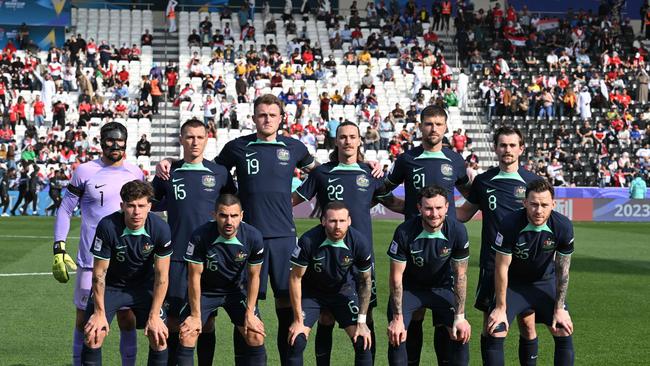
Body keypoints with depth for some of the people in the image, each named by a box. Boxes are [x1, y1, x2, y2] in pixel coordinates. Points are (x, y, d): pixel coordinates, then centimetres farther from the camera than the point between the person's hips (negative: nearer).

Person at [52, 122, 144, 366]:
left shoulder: (135, 174, 6)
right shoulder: (85, 172, -3)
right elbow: (65, 211, 1)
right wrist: (59, 249, -7)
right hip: (91, 260, -2)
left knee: (127, 318, 5)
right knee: (84, 319, 3)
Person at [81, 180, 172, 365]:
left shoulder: (160, 229, -22)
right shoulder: (107, 227, -28)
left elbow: (161, 276, -12)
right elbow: (99, 273, -17)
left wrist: (154, 315, -13)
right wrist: (99, 313, -15)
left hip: (143, 284, 2)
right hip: (110, 285, -1)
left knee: (159, 336, -10)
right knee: (93, 335, -16)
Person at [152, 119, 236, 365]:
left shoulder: (219, 173, 4)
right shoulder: (168, 172, 5)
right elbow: (151, 203, 16)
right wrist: (172, 204, 2)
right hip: (176, 256, 0)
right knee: (174, 318, 1)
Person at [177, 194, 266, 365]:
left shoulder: (253, 237, -21)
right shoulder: (200, 236, -27)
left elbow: (253, 276, -7)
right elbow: (194, 276, -16)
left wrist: (250, 313, -8)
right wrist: (196, 315, -13)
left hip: (236, 290, 1)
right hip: (205, 291, -1)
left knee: (256, 336, -11)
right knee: (186, 336, -16)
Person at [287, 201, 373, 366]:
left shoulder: (360, 242, -23)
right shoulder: (308, 241, -29)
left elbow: (366, 281, -7)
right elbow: (295, 278, -17)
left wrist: (362, 322, -10)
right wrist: (298, 320, -16)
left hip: (343, 290, 2)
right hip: (311, 292, -1)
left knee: (363, 342, -10)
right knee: (297, 342, -15)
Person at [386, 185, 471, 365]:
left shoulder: (458, 231, -23)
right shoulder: (404, 232, -27)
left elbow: (460, 275, -13)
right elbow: (396, 276, -18)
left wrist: (460, 316, -16)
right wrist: (397, 318, -20)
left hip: (442, 287, 1)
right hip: (409, 287, -1)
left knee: (462, 334, -14)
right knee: (396, 335, -18)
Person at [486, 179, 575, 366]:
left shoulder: (563, 226, -22)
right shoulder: (510, 224, -29)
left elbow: (562, 270, -9)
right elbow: (501, 267, -19)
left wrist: (559, 309, -8)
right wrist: (501, 308, -15)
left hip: (545, 282, 2)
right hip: (513, 283, -2)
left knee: (564, 331, -7)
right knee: (495, 332, -14)